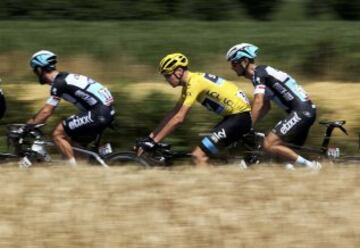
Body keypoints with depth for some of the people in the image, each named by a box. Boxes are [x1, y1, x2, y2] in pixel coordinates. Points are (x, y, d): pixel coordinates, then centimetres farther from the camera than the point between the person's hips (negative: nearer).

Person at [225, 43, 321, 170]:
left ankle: (311, 167, -14)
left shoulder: (259, 73, -9)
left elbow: (258, 104, -19)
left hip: (301, 111, -10)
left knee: (269, 144, -17)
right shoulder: (262, 74, 21)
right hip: (307, 111, 10)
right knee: (288, 153, 14)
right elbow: (266, 107, 27)